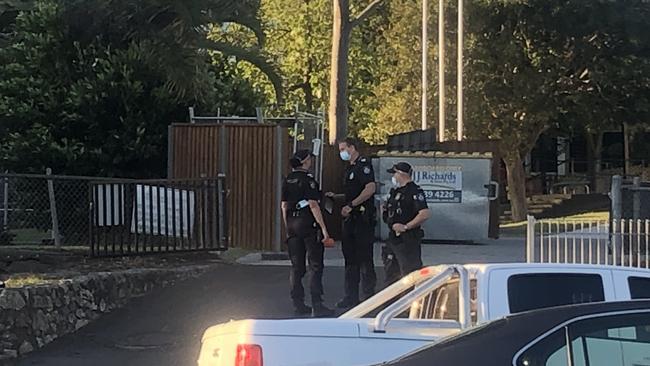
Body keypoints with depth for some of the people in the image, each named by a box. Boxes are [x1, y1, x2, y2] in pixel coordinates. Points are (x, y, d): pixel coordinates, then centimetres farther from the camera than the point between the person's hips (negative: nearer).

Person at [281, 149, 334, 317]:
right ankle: (317, 306, -7)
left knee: (296, 266, 10)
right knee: (315, 265, -4)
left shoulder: (288, 180, 10)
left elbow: (284, 205, 13)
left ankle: (298, 304, 12)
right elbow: (313, 205, -16)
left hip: (292, 223, 7)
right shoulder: (307, 179, -11)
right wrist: (323, 228, -16)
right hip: (308, 224, -7)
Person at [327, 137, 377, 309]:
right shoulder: (350, 168, 20)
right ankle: (351, 296, 15)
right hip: (350, 218, 10)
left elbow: (370, 188, -22)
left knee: (364, 259, -6)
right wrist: (335, 196, 15)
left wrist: (351, 205, -22)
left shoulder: (363, 165, -10)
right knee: (350, 258, 10)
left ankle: (369, 297, -1)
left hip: (363, 218, -10)